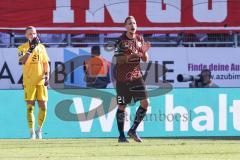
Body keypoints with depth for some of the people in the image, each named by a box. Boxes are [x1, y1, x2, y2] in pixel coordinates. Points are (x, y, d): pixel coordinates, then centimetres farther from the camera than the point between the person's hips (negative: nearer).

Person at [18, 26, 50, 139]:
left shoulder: (41, 47, 12)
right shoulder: (22, 48, 0)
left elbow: (45, 63, 15)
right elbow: (22, 61, -17)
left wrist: (47, 75, 1)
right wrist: (31, 48, -23)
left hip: (41, 81, 3)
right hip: (28, 82, -3)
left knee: (43, 107, 1)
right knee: (30, 107, -4)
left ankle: (39, 130, 17)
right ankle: (32, 132, 1)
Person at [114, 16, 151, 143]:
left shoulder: (140, 39, 7)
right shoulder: (121, 40, -9)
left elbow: (145, 60, 11)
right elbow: (118, 60, -12)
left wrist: (144, 51, -9)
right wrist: (130, 57, -27)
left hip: (136, 76, 5)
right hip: (122, 77, -5)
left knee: (145, 103, -6)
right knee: (122, 106, 2)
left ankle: (133, 131, 7)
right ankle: (121, 135, 11)